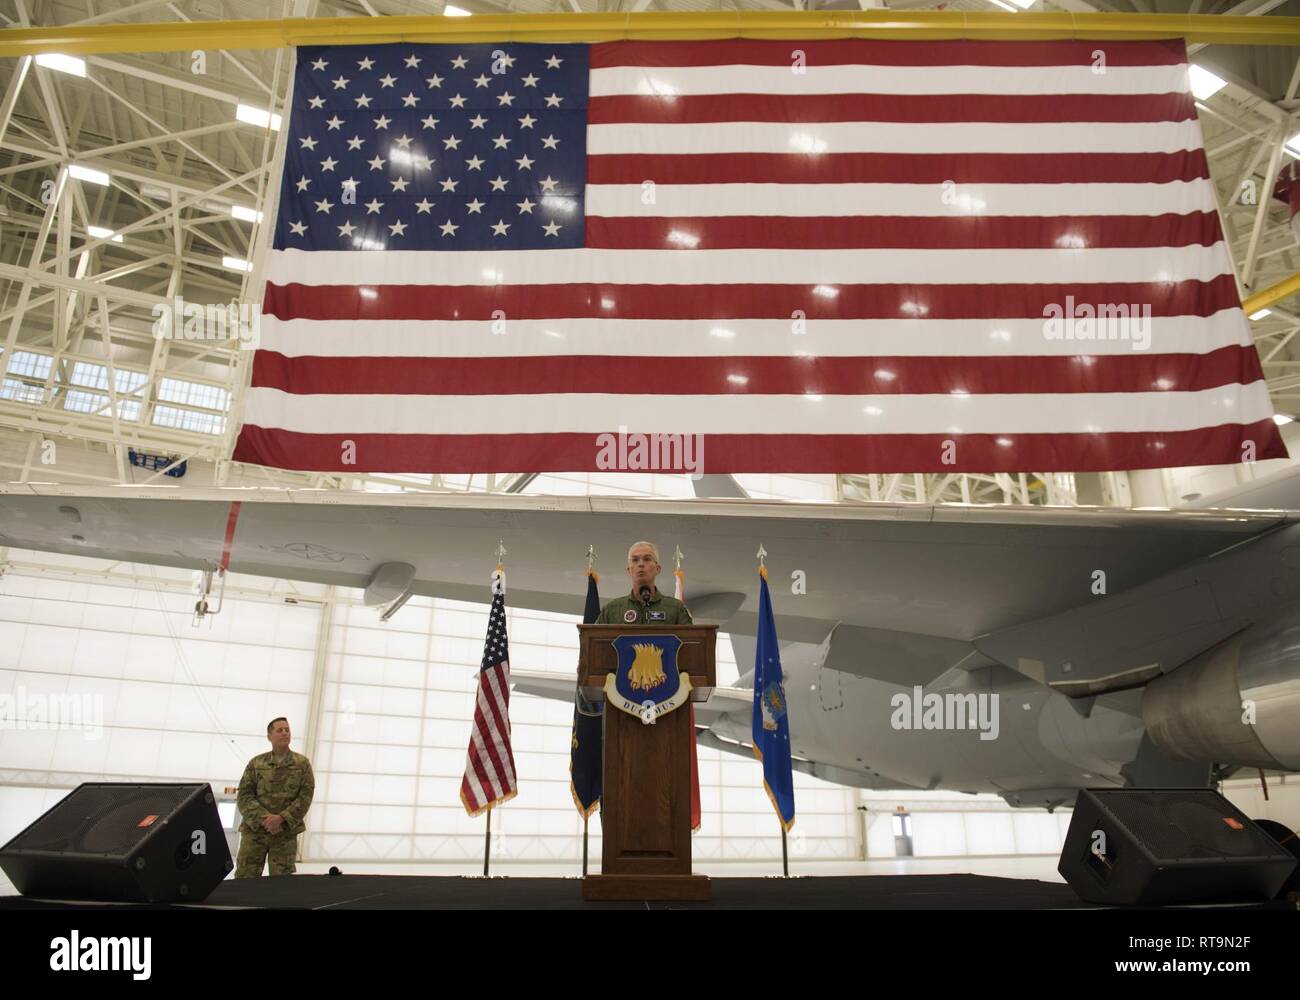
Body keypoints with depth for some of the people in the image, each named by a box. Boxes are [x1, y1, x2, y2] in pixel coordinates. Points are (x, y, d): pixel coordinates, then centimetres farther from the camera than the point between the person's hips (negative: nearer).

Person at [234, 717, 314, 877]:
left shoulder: (302, 763, 7)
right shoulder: (256, 763, 8)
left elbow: (305, 796, -1)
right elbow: (244, 796, 0)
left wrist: (281, 818, -14)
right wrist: (264, 819, -14)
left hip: (286, 832, 0)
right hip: (255, 829, 0)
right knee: (244, 878, -3)